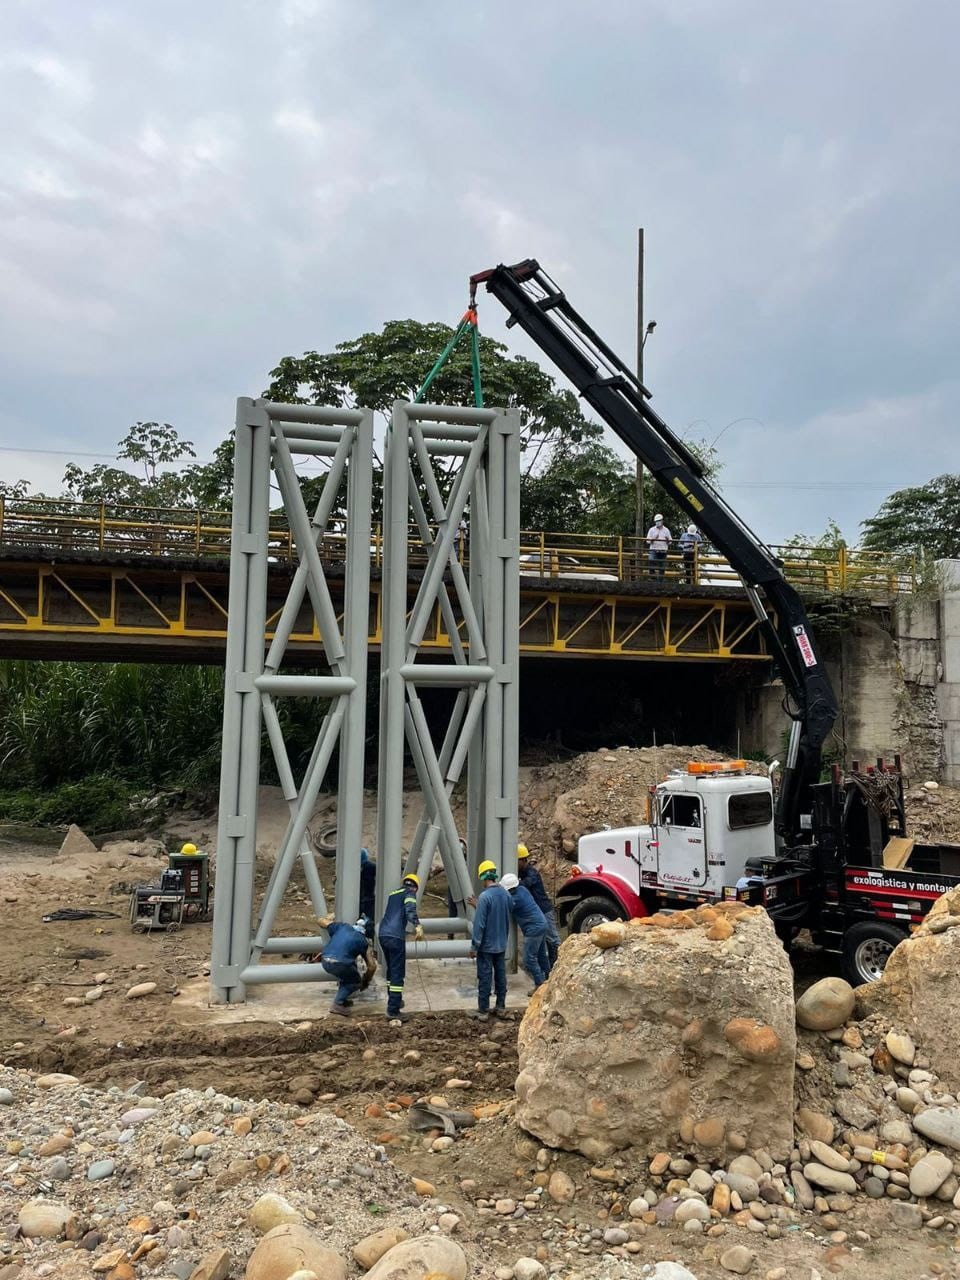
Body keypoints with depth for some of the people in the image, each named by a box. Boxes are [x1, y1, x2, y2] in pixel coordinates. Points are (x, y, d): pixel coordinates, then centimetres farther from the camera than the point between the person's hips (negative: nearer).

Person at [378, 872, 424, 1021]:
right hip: (396, 936, -7)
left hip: (383, 935, 7)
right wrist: (418, 926, -30)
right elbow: (410, 910, -16)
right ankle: (393, 1009, -7)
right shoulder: (410, 893, 3)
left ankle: (394, 1001, 35)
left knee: (391, 970, 22)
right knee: (398, 973, -3)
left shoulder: (393, 894, 23)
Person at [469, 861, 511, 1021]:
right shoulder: (506, 894, 1)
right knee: (500, 975, 14)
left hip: (486, 946, -6)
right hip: (501, 945, 7)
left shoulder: (484, 896, -21)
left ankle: (483, 1011, 10)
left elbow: (479, 924, -19)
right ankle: (501, 1007, 23)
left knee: (485, 978, 3)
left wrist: (474, 946, -12)